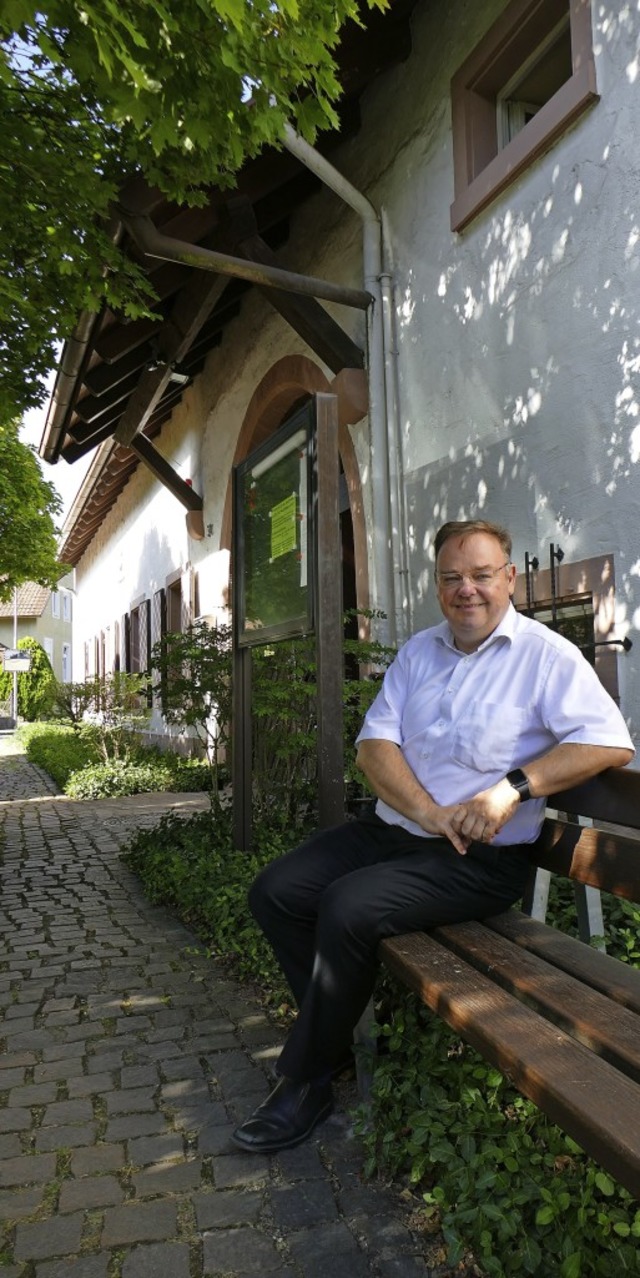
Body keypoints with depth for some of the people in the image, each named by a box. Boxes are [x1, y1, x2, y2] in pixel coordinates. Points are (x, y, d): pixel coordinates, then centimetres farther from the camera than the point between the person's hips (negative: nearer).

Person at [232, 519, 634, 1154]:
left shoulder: (545, 655, -5)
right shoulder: (418, 651, 10)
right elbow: (374, 744, 2)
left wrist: (513, 788, -25)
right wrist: (430, 813, -15)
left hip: (481, 860, -6)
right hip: (391, 830, 7)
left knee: (348, 907, -26)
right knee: (274, 891, -3)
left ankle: (305, 1082, -3)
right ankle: (336, 1033, 12)